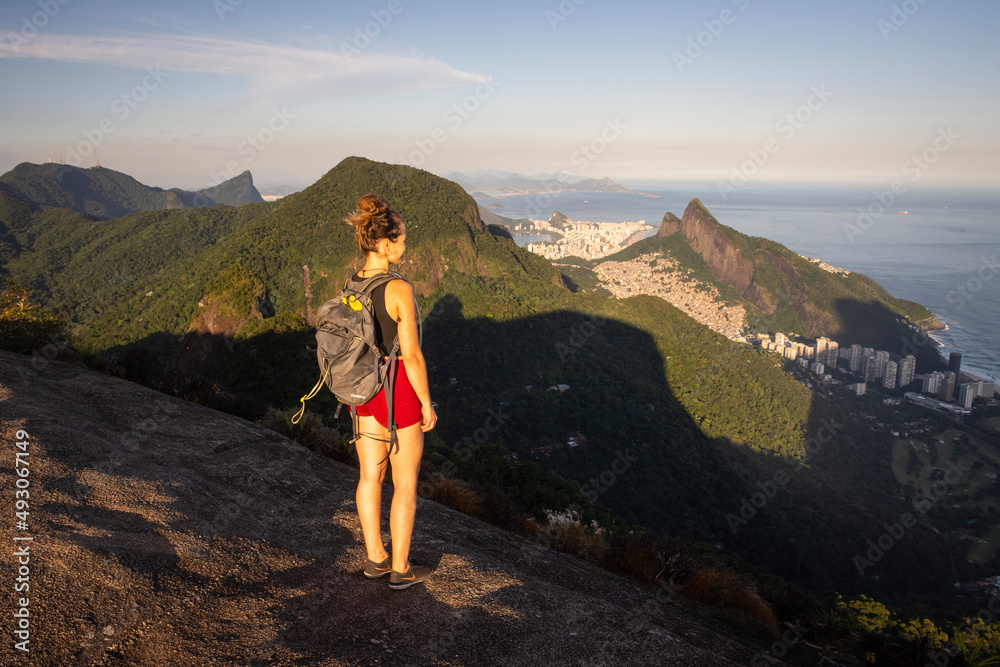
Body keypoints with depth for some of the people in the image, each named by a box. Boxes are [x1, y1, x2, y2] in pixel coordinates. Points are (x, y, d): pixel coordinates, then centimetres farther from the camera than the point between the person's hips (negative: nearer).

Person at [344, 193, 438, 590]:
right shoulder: (400, 290, -22)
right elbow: (412, 355, -21)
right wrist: (427, 405, -10)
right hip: (399, 392, -7)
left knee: (371, 475, 18)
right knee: (406, 484, 9)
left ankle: (376, 558, 32)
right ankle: (401, 569, 21)